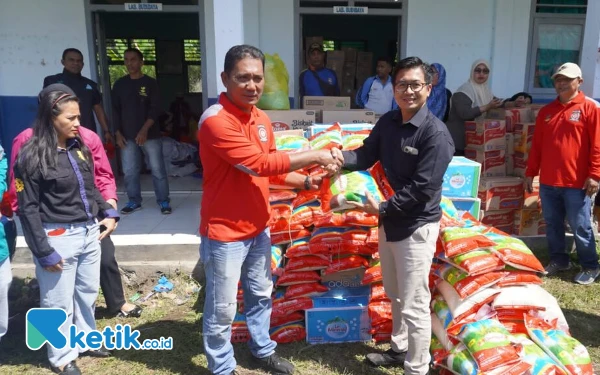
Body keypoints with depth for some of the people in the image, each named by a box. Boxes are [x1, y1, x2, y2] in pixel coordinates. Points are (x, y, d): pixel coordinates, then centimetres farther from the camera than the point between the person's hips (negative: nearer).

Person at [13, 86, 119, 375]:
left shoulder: (79, 147, 6)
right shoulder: (32, 156, -13)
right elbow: (28, 209, -13)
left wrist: (108, 213, 3)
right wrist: (43, 252, -14)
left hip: (89, 232, 6)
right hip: (58, 238, -6)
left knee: (88, 292, 21)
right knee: (59, 302, 9)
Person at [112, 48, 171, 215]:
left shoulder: (150, 83, -1)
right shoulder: (119, 84, 9)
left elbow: (155, 109, -7)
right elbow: (116, 110, 10)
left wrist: (144, 130, -18)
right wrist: (118, 133, 2)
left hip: (150, 135, -3)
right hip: (128, 136, 3)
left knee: (158, 170, -1)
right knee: (129, 172, 6)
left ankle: (164, 201, 8)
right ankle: (134, 201, 19)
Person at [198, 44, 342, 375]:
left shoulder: (261, 118, 5)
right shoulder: (215, 120, -22)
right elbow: (259, 163, -26)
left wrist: (306, 181, -2)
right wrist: (313, 156, -21)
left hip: (258, 227, 8)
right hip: (224, 232, -8)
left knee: (261, 294, 24)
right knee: (222, 309, 8)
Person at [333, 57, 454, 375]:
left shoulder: (435, 133, -20)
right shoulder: (388, 122, 3)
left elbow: (423, 189, -23)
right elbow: (366, 155, 5)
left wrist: (382, 208, -19)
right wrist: (342, 157, -16)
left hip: (416, 226, -8)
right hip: (390, 220, 8)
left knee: (414, 303, 3)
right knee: (395, 293, 23)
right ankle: (399, 349, 44)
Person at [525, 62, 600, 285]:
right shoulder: (546, 111, 12)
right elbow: (536, 145, 14)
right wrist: (530, 172, 12)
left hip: (577, 183, -5)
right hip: (548, 181, 5)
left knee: (580, 227, 2)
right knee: (553, 224, 13)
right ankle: (559, 260, 29)